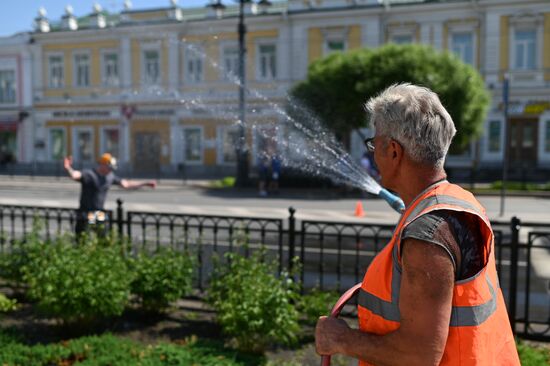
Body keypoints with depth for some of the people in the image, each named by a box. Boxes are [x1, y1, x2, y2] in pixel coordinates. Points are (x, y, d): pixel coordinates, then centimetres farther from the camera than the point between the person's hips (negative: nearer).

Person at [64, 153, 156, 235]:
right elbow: (74, 175, -31)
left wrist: (145, 183, 17)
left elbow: (126, 184, 17)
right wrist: (68, 169, -54)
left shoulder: (110, 176, 8)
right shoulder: (88, 174, -12)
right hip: (85, 215, -6)